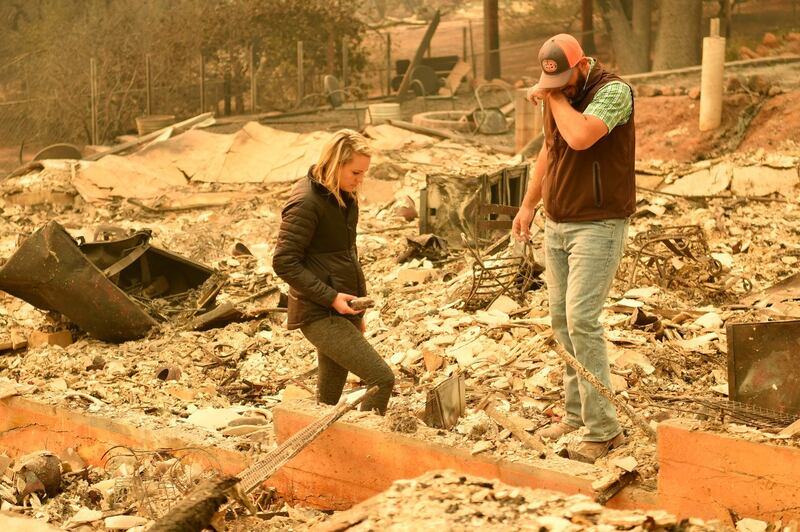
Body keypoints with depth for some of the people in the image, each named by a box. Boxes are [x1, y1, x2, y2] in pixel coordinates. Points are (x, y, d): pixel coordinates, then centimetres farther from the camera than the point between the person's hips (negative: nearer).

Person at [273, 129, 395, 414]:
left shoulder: (345, 199, 11)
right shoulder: (306, 202, -16)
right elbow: (284, 262, -18)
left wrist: (359, 308, 21)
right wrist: (330, 297, -21)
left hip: (343, 312, 9)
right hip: (320, 315, -9)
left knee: (329, 399, 11)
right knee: (381, 379, -17)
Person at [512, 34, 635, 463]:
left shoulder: (613, 91, -15)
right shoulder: (556, 95, 9)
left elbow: (581, 137, -32)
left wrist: (554, 98, -18)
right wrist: (528, 205, 20)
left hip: (598, 226, -8)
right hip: (556, 223, 8)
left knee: (581, 319, -13)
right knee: (561, 319, 8)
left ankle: (602, 429, -8)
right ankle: (576, 415, 17)